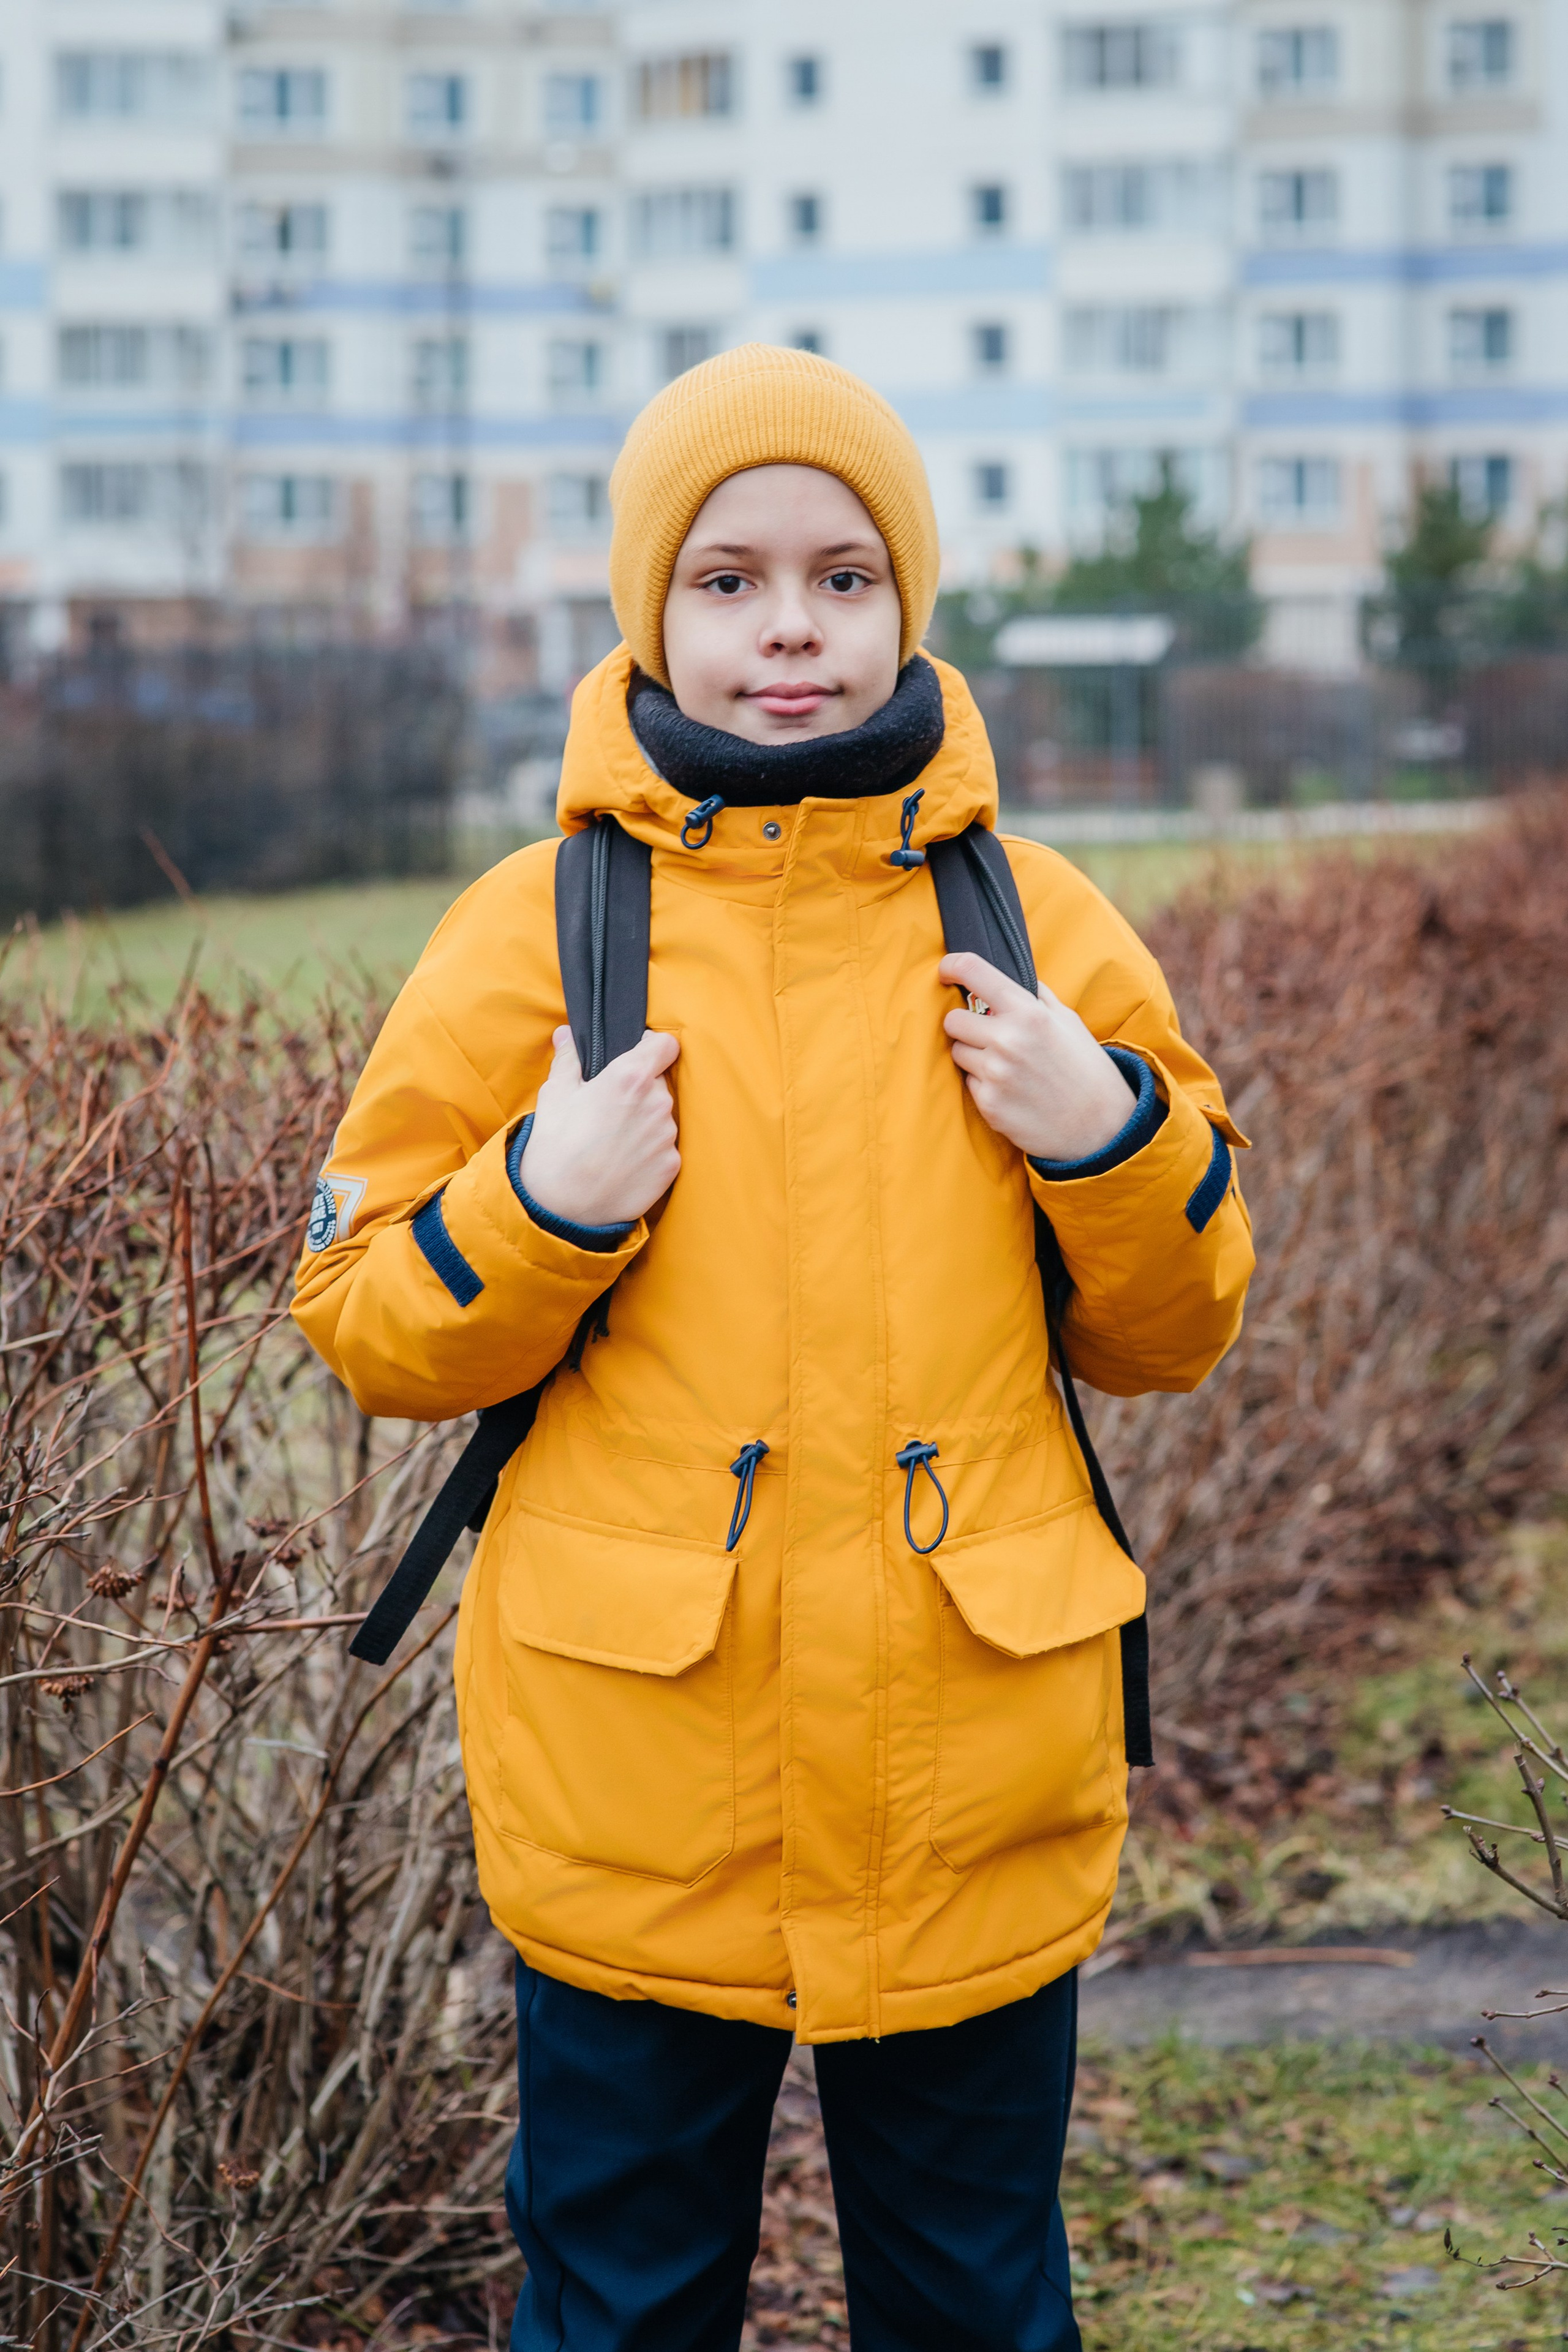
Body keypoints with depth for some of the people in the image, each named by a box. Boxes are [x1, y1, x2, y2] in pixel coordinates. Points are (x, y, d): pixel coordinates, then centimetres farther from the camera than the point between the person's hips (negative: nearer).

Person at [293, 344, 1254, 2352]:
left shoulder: (1038, 924, 4)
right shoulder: (535, 927, -1)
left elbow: (1170, 1337, 9)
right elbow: (364, 1329, 1)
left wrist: (1113, 1135, -9)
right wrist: (538, 1204, -16)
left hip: (977, 1789, 2)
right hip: (632, 1789, -1)